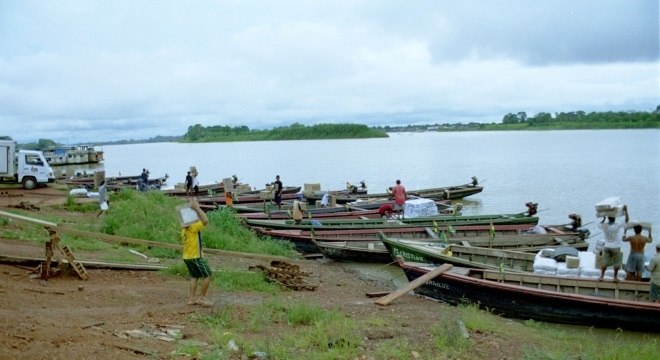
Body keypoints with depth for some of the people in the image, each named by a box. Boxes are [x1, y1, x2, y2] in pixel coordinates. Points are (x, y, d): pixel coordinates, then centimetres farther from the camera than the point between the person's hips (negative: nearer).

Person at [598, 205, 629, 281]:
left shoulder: (604, 226, -7)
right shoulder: (617, 225, -15)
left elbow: (599, 224, 17)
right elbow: (627, 220, -6)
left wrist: (604, 219, 24)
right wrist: (626, 210, 1)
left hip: (607, 247, 3)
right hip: (616, 247, -3)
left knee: (604, 262, 7)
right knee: (616, 263, 10)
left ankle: (602, 276, 5)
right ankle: (615, 277, 13)